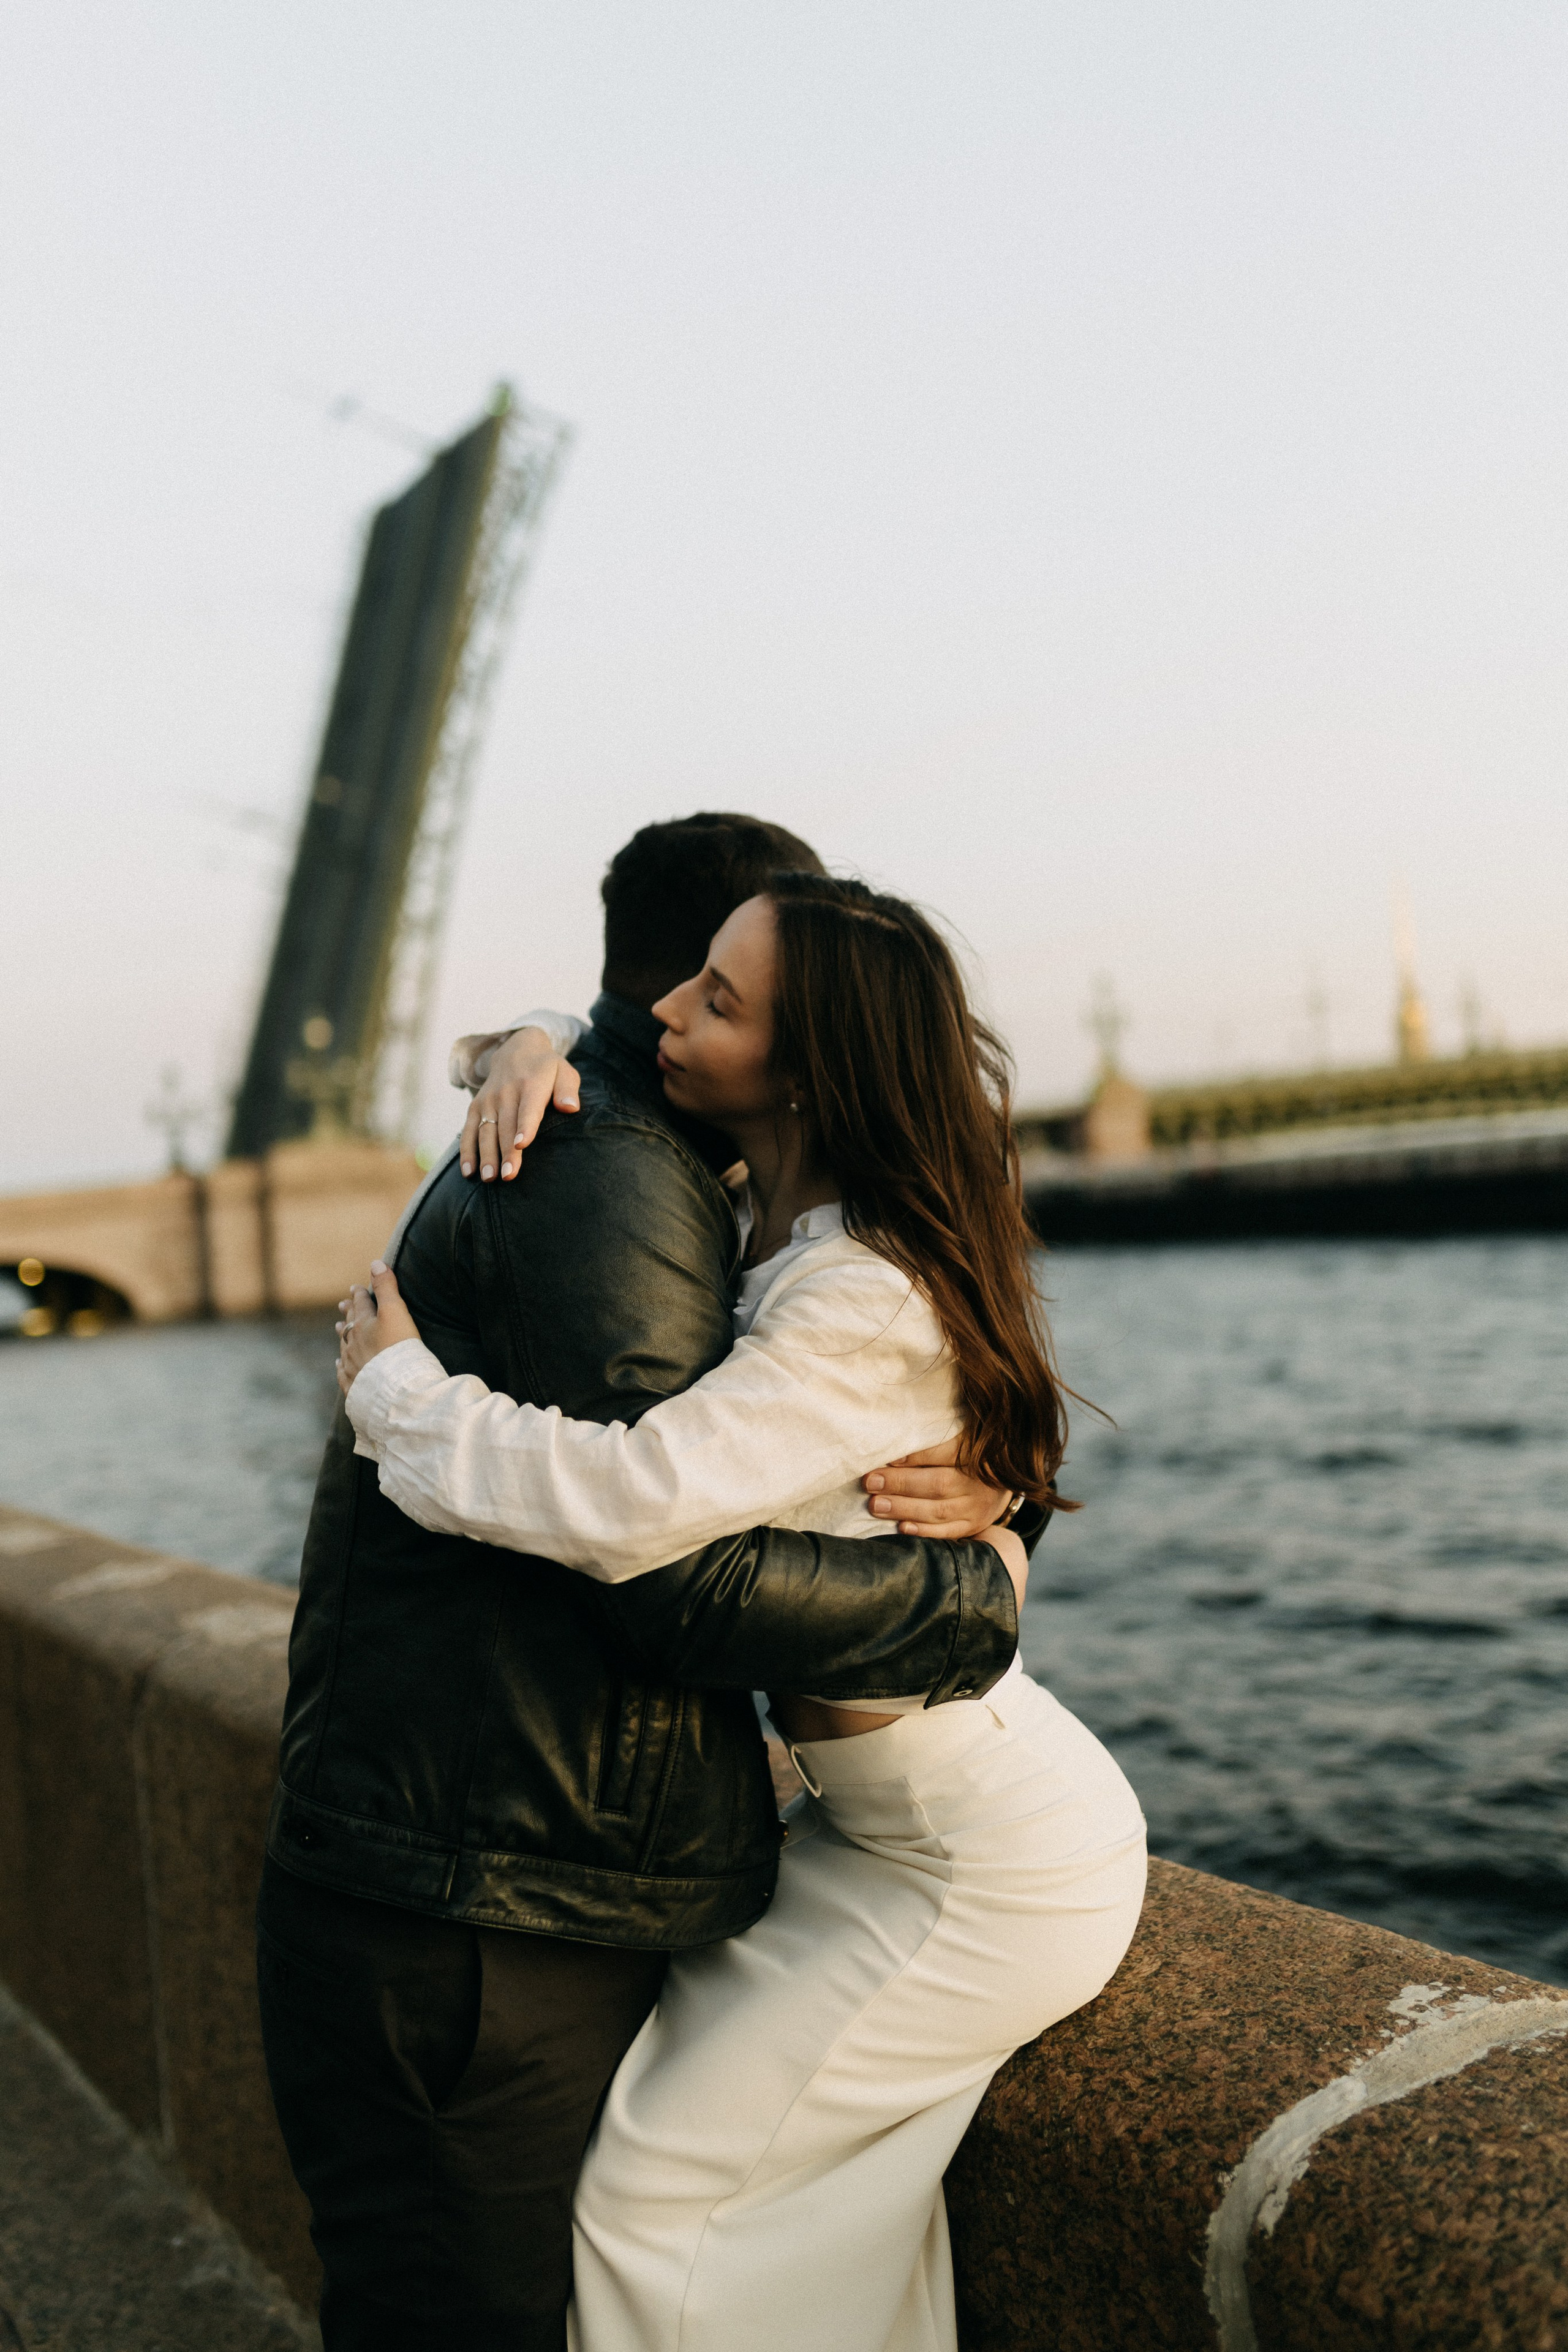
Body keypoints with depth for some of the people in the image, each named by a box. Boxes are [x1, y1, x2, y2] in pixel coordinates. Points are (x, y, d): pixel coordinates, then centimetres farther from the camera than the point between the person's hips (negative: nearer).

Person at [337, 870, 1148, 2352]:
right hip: (893, 1825, 9)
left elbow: (627, 1504, -42)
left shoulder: (867, 1309, -28)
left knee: (652, 2203, -2)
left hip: (991, 1870, -9)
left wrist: (397, 1391, -24)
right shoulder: (776, 1225, 0)